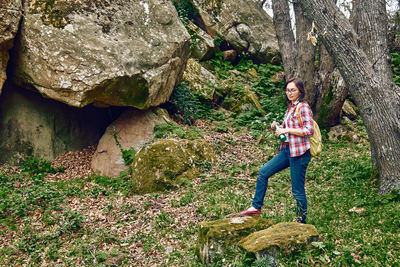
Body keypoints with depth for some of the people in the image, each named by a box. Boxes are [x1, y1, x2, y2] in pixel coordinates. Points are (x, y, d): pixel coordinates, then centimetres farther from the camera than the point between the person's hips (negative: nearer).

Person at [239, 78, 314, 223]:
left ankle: (301, 221, 14)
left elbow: (309, 130, -18)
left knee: (297, 190, -1)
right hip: (287, 150, 9)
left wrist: (287, 130, -17)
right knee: (263, 172, 6)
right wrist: (278, 127, 6)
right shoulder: (290, 107, 16)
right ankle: (256, 207, 15)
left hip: (299, 152, -9)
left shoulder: (304, 107, -9)